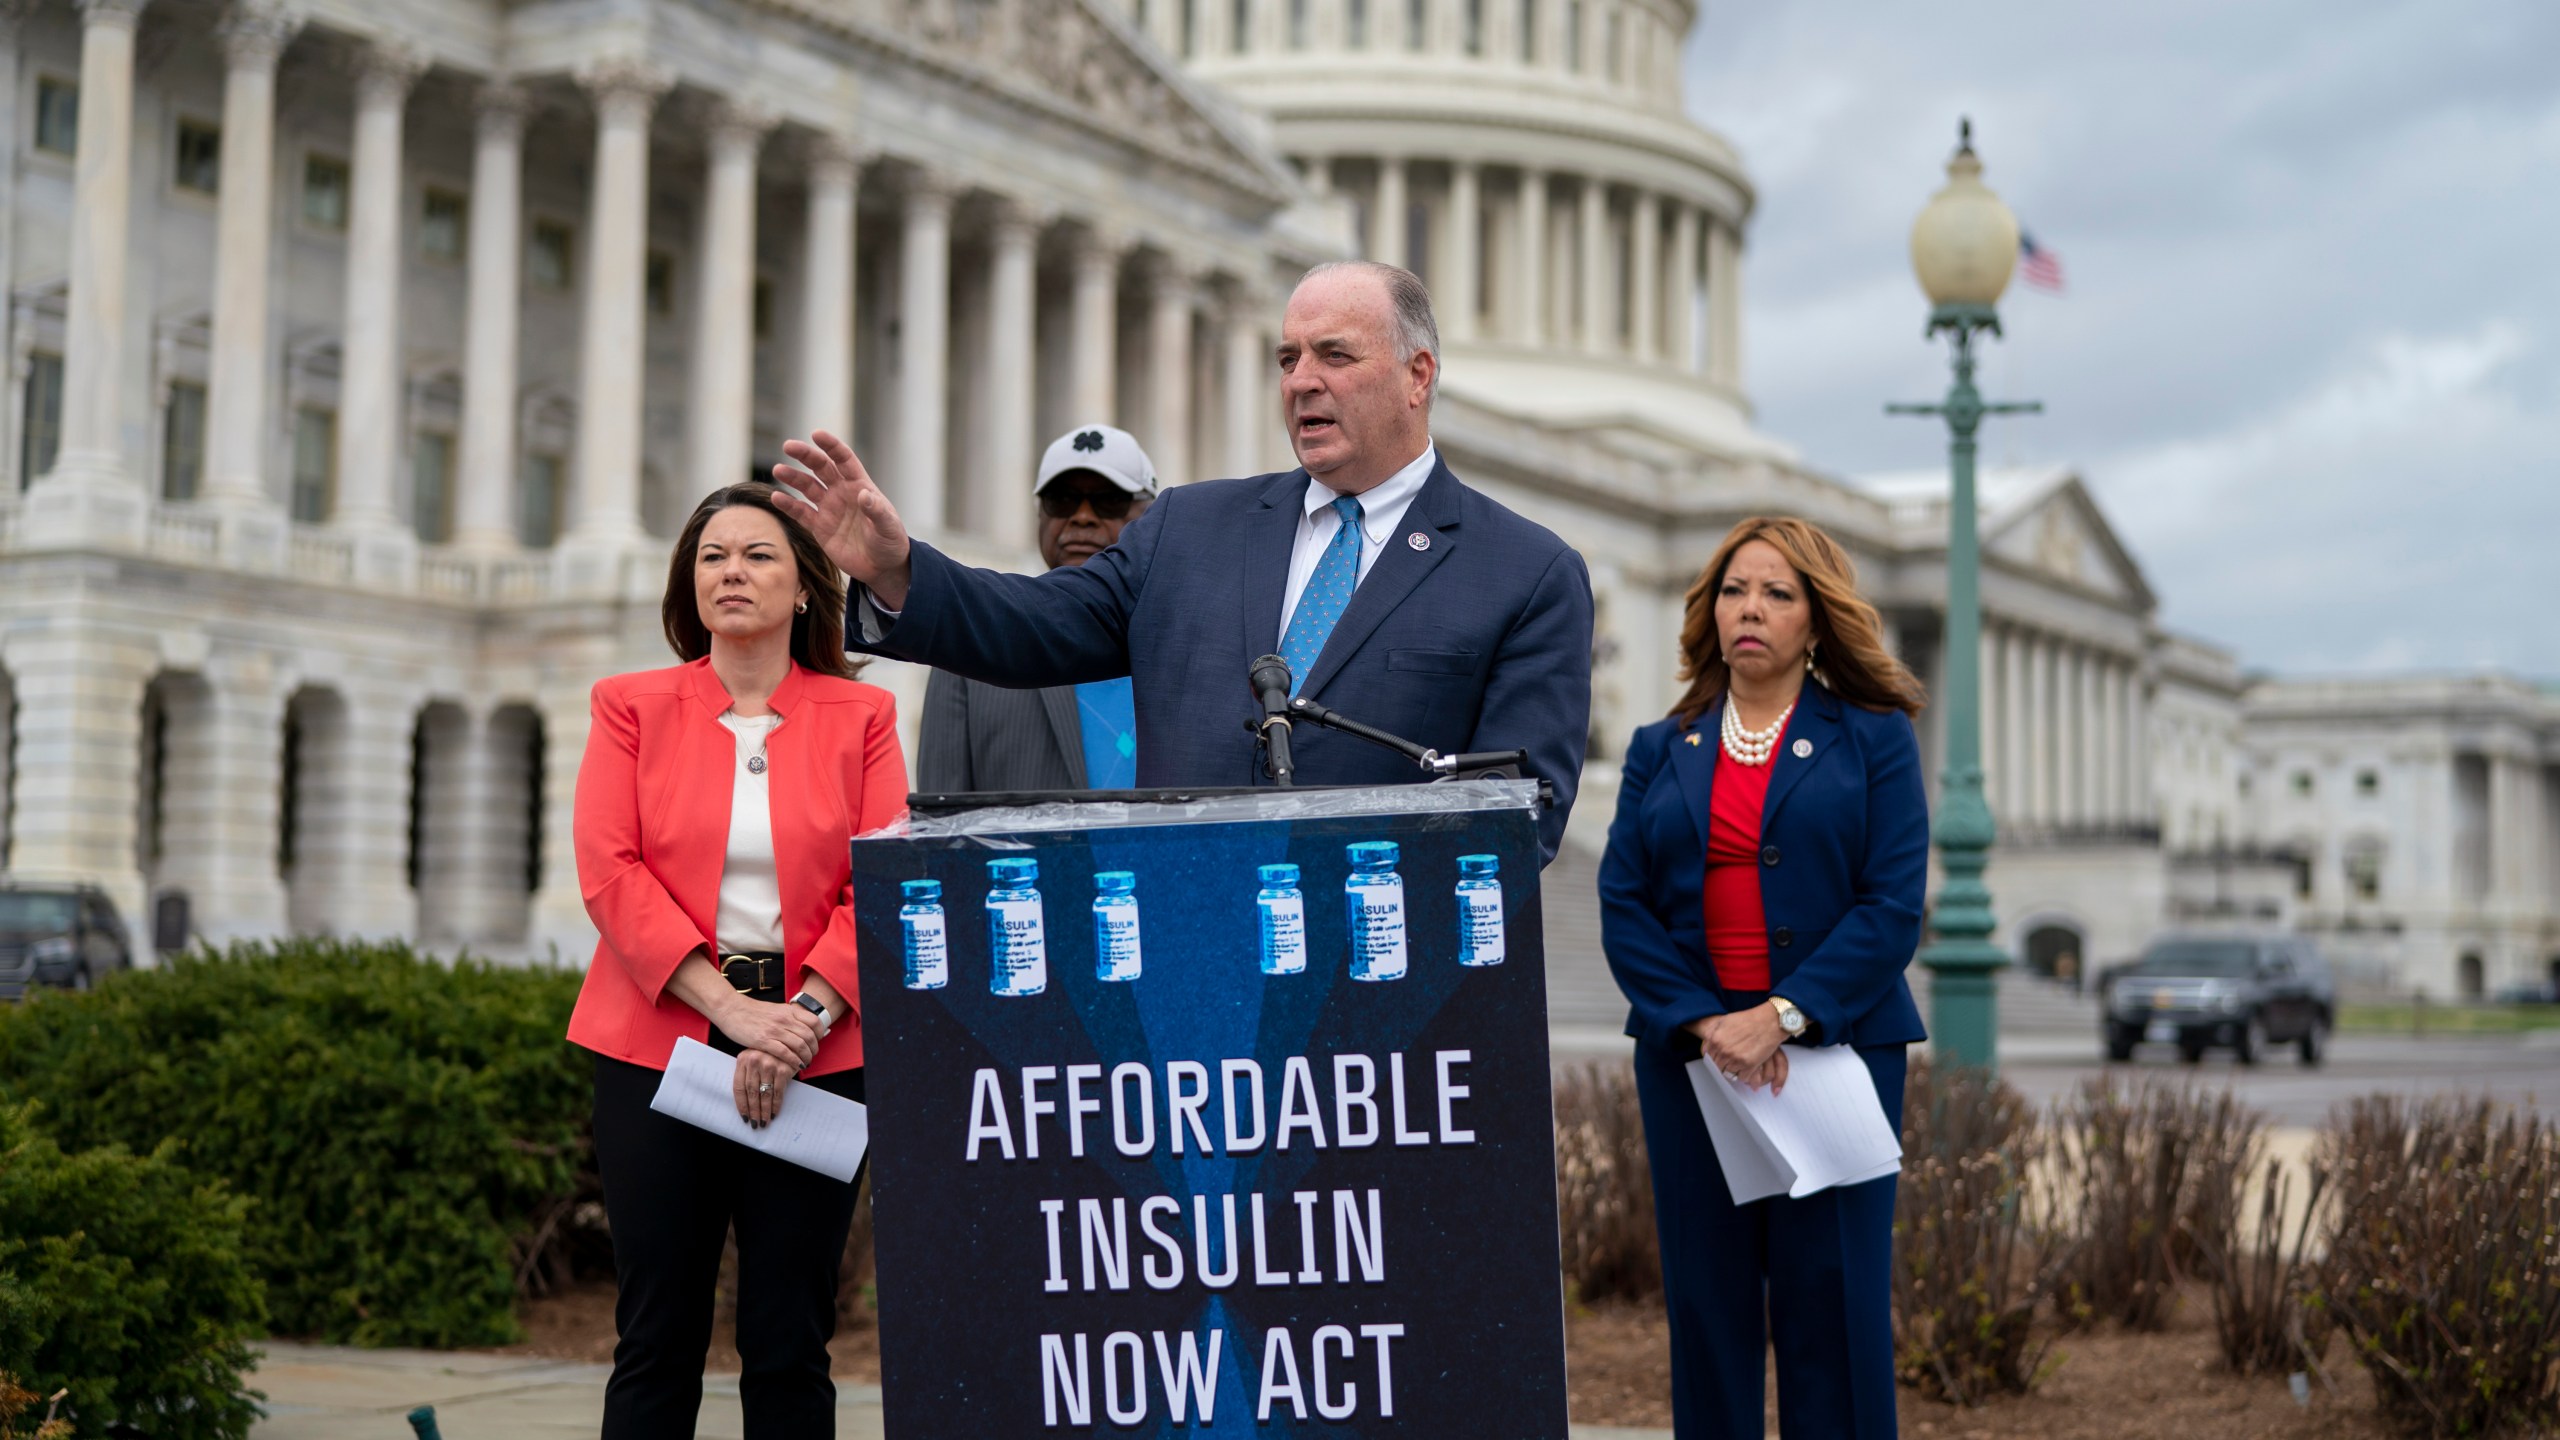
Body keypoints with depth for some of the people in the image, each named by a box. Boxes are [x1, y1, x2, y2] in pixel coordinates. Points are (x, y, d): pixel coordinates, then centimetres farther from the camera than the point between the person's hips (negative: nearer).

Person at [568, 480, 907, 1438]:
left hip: (814, 1052, 0)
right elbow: (609, 871, -2)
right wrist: (731, 1006, -13)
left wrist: (804, 1018, -15)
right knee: (658, 1339, 1)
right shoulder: (632, 706, 9)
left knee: (790, 1342, 2)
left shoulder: (860, 716, 9)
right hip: (659, 1043, 0)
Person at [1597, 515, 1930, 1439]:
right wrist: (1704, 1022, -12)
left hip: (1835, 1046, -2)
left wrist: (1785, 1016, -15)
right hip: (1690, 1053, 2)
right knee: (1707, 1304, 3)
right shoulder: (1660, 751, 13)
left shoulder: (1874, 740, 5)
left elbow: (1892, 907, -4)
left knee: (1833, 1307, -2)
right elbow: (1622, 905, 3)